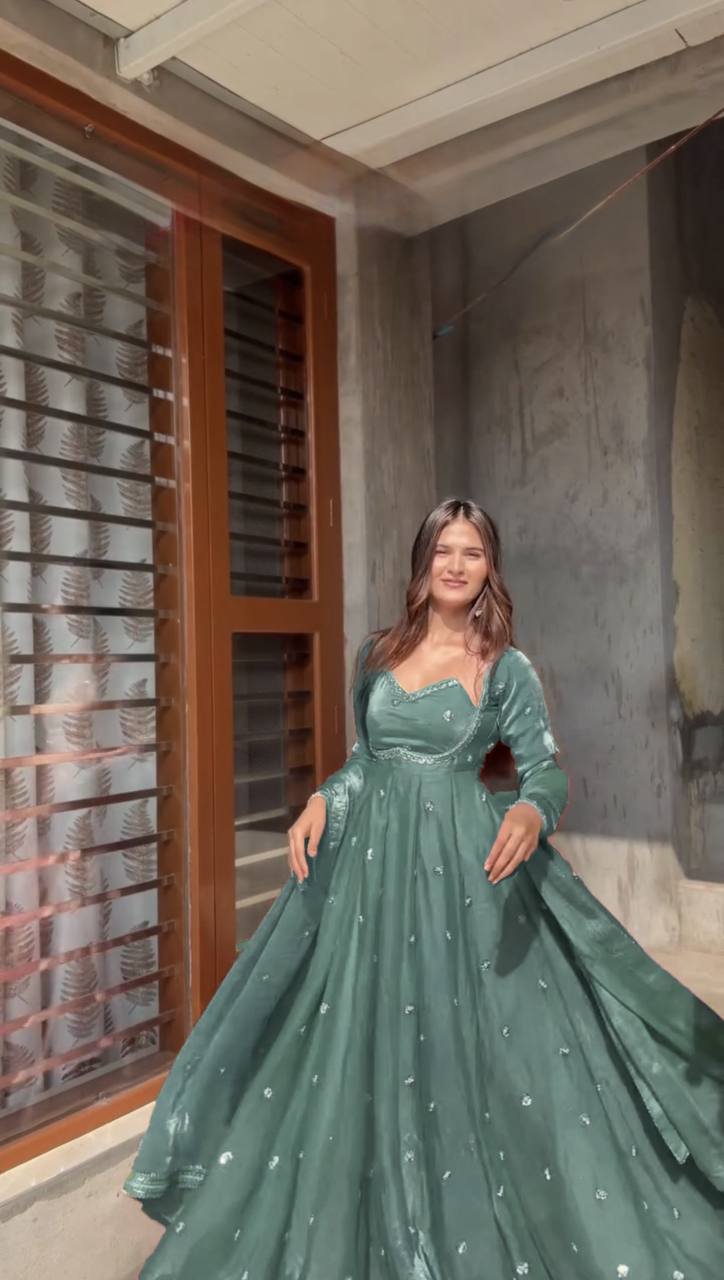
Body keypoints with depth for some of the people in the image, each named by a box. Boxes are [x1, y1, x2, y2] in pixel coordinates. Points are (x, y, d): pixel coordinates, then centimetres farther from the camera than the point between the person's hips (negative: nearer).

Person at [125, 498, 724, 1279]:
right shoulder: (378, 652, 7)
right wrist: (322, 802, -1)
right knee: (364, 1040, 12)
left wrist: (531, 812, -28)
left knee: (455, 1037, 2)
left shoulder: (507, 668, -3)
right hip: (370, 856, 4)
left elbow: (547, 771, -6)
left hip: (459, 863, -4)